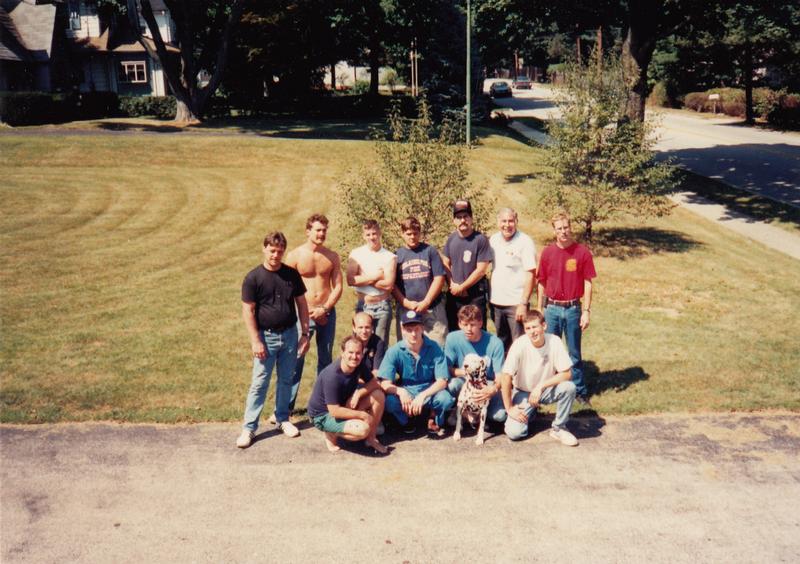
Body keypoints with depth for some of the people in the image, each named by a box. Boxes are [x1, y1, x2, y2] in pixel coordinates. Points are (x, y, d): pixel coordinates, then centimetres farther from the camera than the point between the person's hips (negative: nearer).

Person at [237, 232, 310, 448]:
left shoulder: (292, 274, 1)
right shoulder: (253, 277, -9)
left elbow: (301, 304, 7)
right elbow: (248, 311, -9)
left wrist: (305, 334, 3)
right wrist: (256, 341, -13)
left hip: (290, 334, 3)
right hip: (266, 336, -3)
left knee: (286, 379, 14)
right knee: (259, 383, 0)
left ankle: (283, 418, 29)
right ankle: (249, 428, 7)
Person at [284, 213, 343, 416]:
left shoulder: (332, 257, 5)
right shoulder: (295, 256, -5)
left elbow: (338, 287, 3)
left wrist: (324, 309, -10)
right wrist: (309, 312, -9)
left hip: (327, 313, 3)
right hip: (303, 315, -3)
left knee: (325, 360, 11)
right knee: (296, 360, -3)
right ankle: (286, 406, 5)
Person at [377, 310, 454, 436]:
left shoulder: (434, 348, -14)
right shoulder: (394, 351, -14)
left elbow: (442, 381, -16)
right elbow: (385, 384, -17)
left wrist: (422, 395, -32)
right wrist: (400, 391, -38)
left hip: (429, 391, 0)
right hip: (405, 391, 0)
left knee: (445, 399, -32)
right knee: (389, 401, -31)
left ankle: (436, 421, 5)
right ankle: (405, 421, 5)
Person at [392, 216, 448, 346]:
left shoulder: (430, 251, 4)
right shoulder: (397, 255, 7)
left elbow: (439, 278, -1)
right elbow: (393, 284, 3)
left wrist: (425, 302, -9)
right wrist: (407, 303, -9)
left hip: (432, 309, -1)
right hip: (406, 310, 1)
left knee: (438, 346, -2)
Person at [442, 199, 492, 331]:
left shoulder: (480, 239, -12)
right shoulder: (451, 238, 3)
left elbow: (481, 270, -14)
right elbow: (446, 264, 9)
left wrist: (461, 287, -10)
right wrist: (453, 285, -5)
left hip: (475, 295, -4)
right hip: (454, 295, 5)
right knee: (453, 333, 13)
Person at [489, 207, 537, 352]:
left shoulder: (525, 242, -12)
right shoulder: (493, 240, 6)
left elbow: (531, 275, -15)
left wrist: (523, 304, -19)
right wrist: (490, 297, 10)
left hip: (516, 303, -6)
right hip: (496, 302, 6)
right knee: (501, 342, 17)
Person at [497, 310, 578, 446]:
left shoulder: (554, 341, -18)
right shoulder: (519, 345, -23)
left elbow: (566, 374, -15)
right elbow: (506, 377, -20)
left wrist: (540, 386, -24)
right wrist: (509, 408, -17)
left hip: (546, 390, 2)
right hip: (523, 393, -1)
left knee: (569, 387, -29)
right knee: (514, 433, -19)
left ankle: (558, 429, -6)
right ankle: (529, 413, 16)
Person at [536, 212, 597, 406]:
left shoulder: (582, 252, -6)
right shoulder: (547, 252, 0)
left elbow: (587, 283, -3)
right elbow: (542, 283, 7)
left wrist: (586, 311, -6)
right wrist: (539, 311, 7)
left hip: (573, 309, -2)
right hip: (552, 308, 2)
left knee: (574, 352, 8)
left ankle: (580, 391, 18)